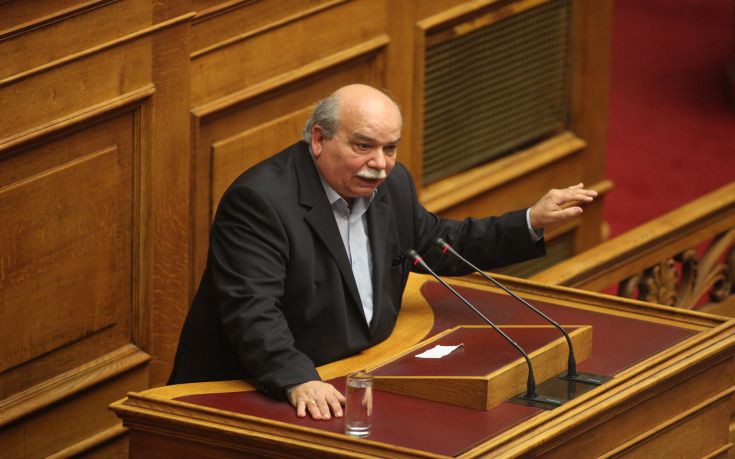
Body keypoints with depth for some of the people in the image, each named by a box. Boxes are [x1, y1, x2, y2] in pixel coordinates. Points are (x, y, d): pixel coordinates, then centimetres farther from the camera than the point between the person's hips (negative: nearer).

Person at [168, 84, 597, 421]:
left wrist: (532, 221, 16)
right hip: (251, 395, -7)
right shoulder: (260, 200, -19)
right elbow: (251, 310, -28)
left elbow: (441, 246, 24)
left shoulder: (392, 185, 7)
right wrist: (300, 382, -43)